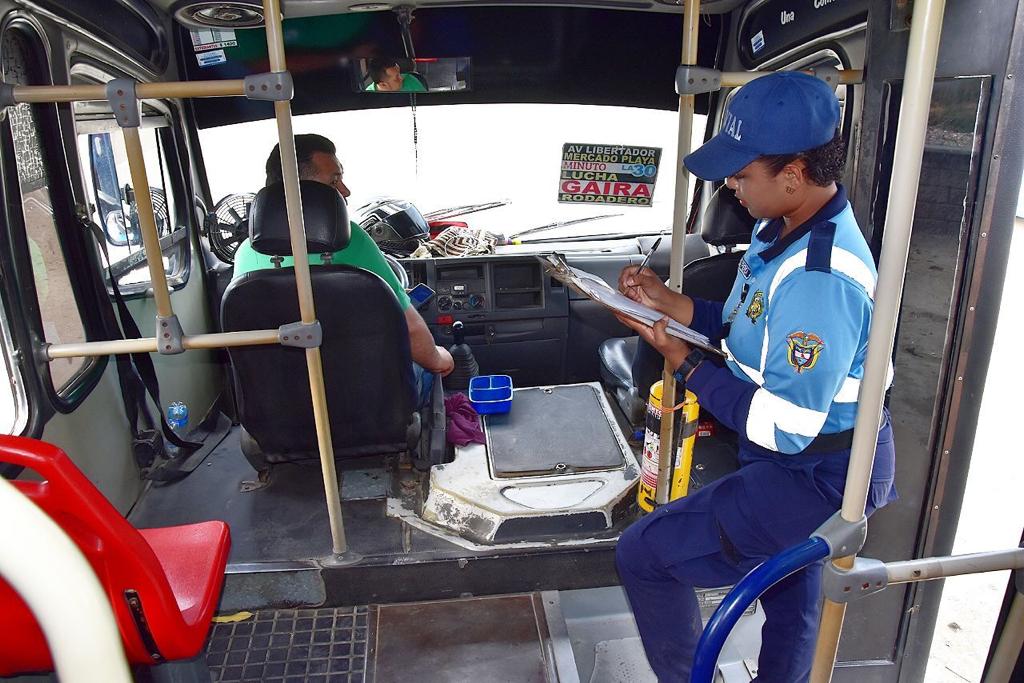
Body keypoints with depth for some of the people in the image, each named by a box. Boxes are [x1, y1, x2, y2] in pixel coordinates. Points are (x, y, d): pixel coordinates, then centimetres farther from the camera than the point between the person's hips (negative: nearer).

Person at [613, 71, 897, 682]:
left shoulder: (820, 279, -33)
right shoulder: (785, 228, -2)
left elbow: (785, 427, -29)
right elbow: (758, 333, 7)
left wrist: (686, 363, -22)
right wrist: (672, 304, -4)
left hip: (814, 479, -10)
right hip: (805, 458, 10)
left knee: (644, 555, -4)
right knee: (789, 592, 31)